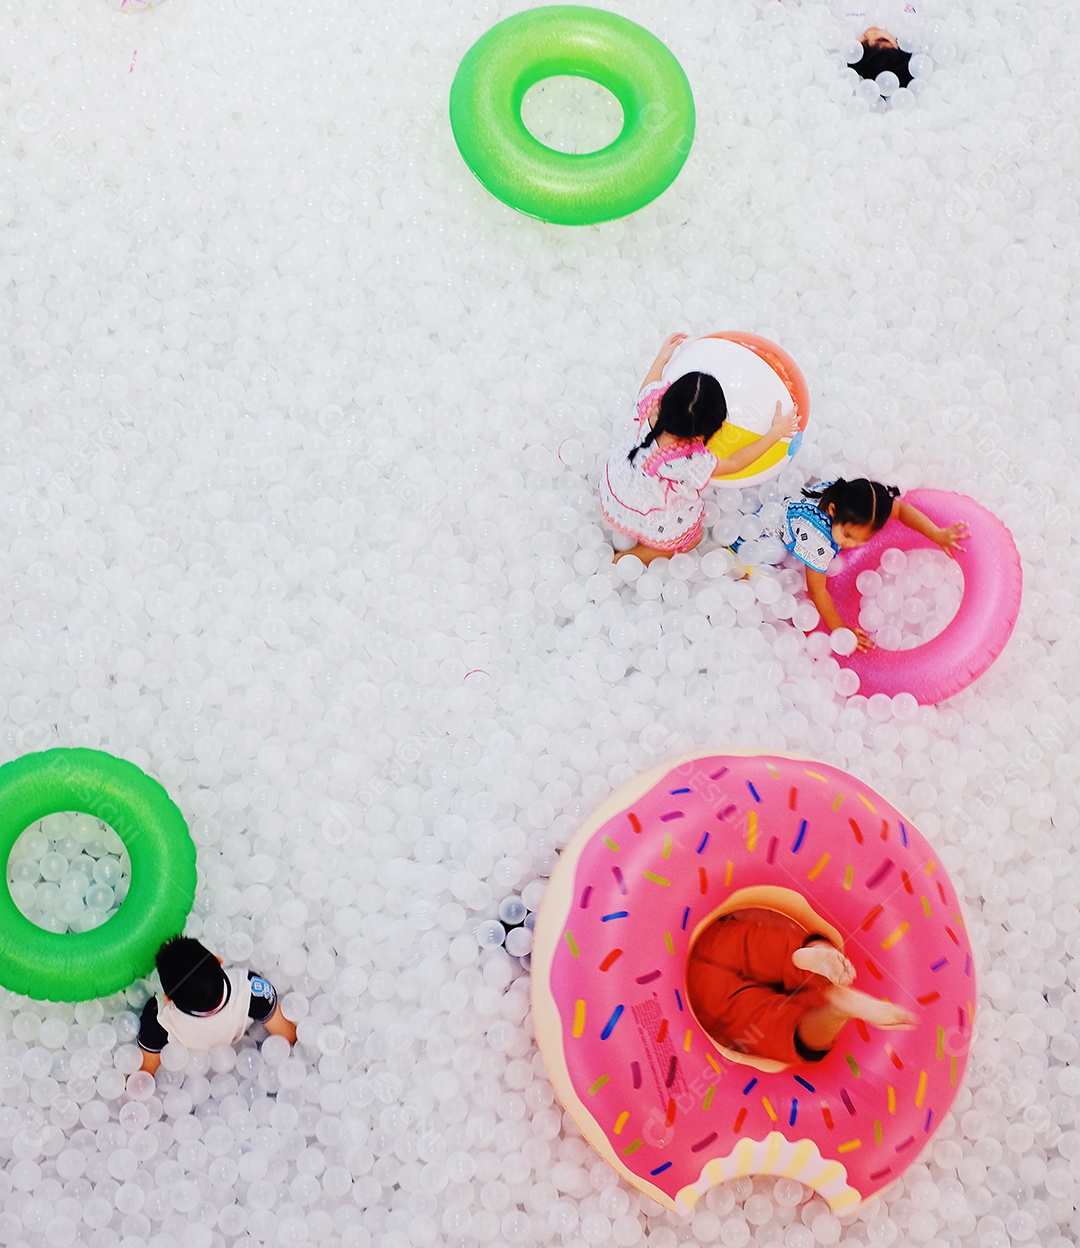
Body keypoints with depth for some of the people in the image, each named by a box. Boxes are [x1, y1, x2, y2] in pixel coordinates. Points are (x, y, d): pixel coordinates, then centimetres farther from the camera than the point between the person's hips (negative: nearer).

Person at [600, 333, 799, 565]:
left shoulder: (655, 400, -30)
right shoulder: (689, 461, -41)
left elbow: (646, 389, -1)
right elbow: (734, 464, -21)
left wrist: (662, 358, 10)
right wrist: (775, 433, -18)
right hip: (642, 522, -6)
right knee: (691, 538, 25)